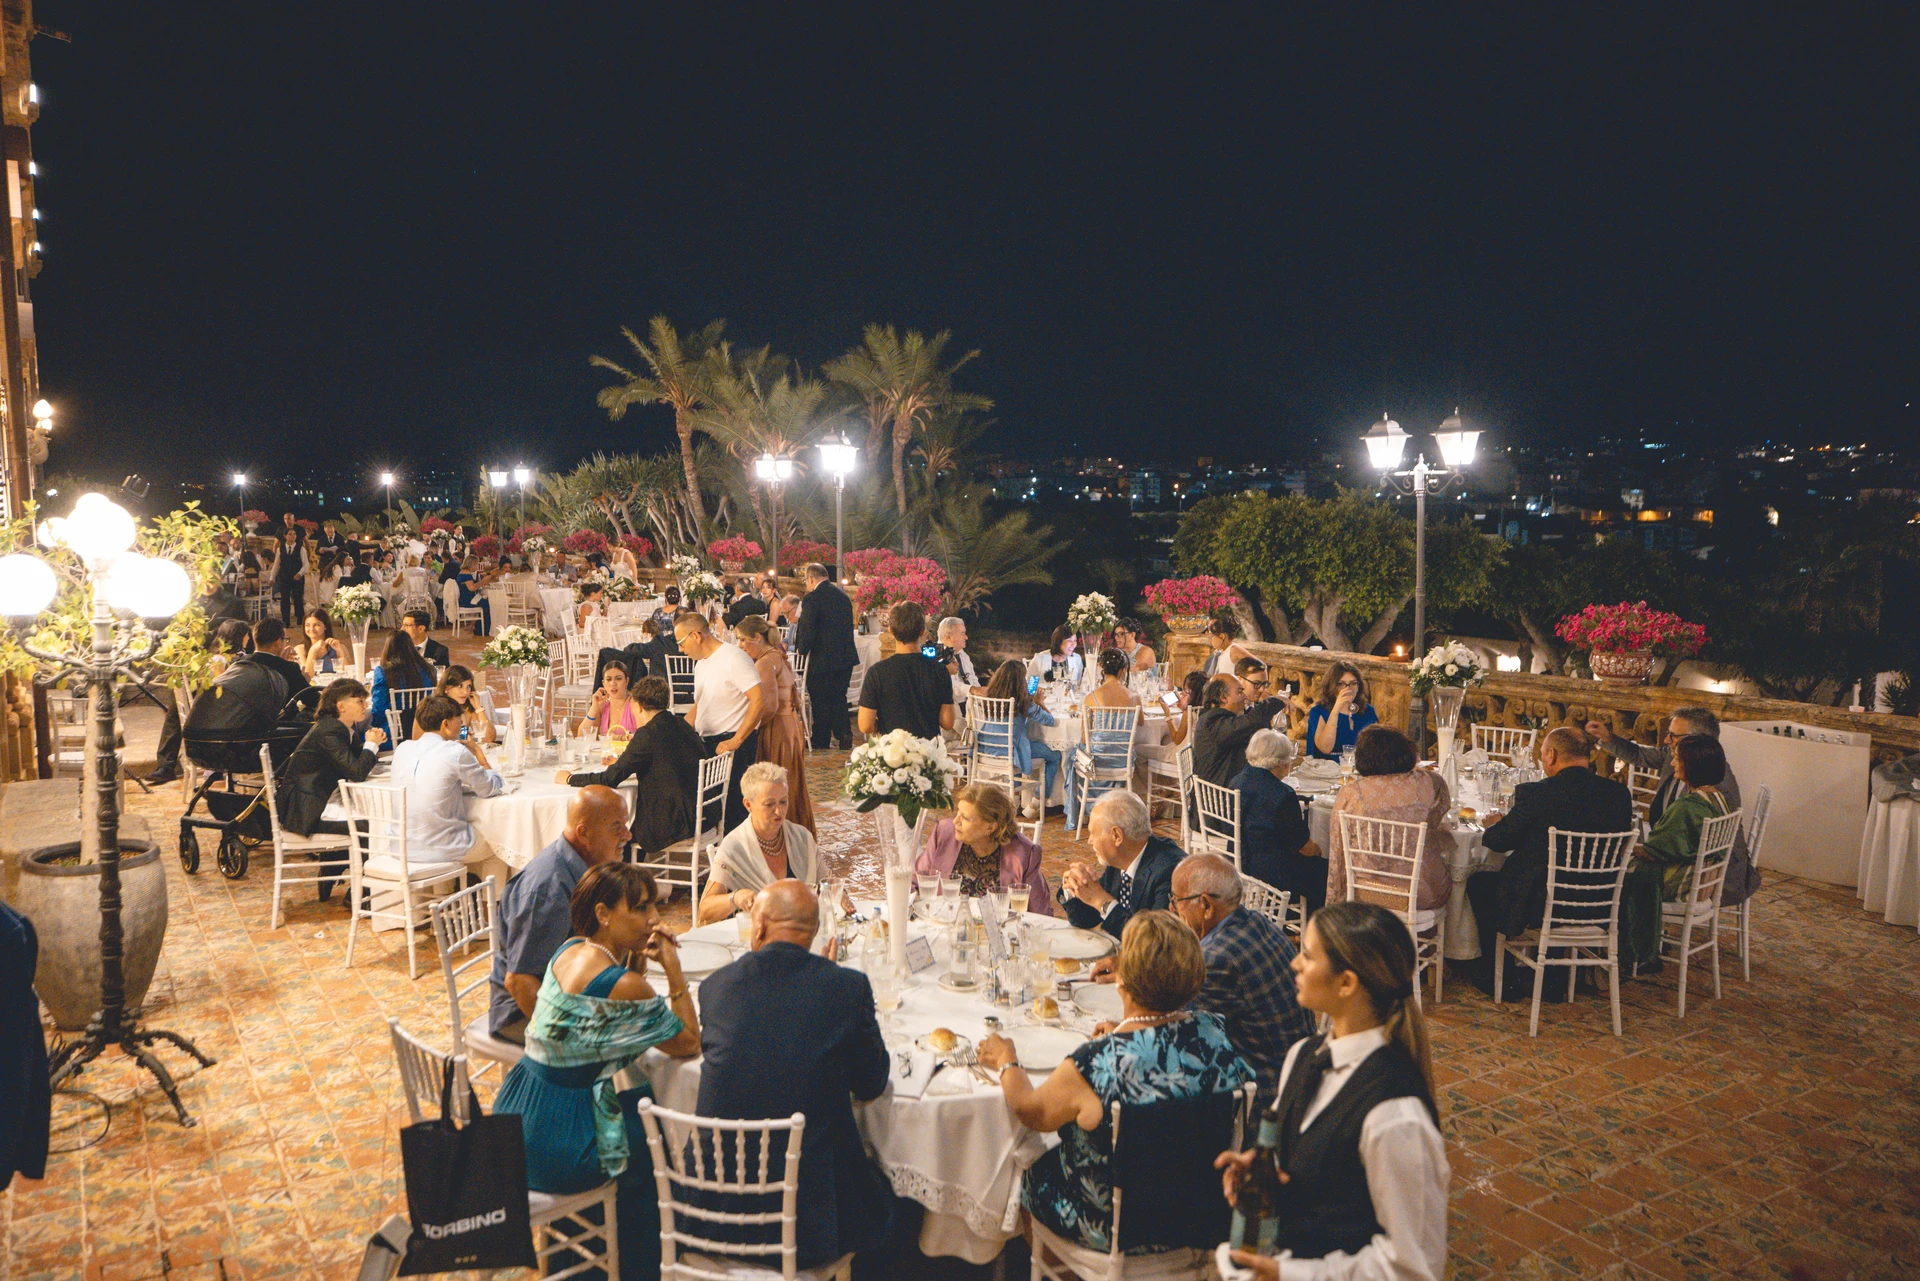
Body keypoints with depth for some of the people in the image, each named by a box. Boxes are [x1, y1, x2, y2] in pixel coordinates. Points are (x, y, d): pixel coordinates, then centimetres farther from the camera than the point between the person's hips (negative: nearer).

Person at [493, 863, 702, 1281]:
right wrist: (674, 969, -14)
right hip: (559, 1145, -8)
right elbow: (688, 1045, -11)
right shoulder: (622, 984, -24)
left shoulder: (571, 949, 0)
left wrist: (638, 960, 1)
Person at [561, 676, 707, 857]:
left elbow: (609, 779, -13)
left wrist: (569, 778, 2)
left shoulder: (648, 733, -16)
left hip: (670, 826, -8)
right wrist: (622, 762, 30)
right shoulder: (683, 726, 7)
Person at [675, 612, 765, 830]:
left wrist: (736, 741, -22)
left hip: (734, 745, -9)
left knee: (732, 807, -10)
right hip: (707, 743, 9)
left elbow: (759, 701, -21)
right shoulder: (701, 663, 17)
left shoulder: (733, 658, -13)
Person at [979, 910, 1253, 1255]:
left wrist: (1007, 1061, 6)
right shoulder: (1214, 1030, -17)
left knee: (1032, 1171, 22)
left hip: (1115, 1227, -5)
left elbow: (1031, 1112, -12)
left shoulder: (1097, 1062, -32)